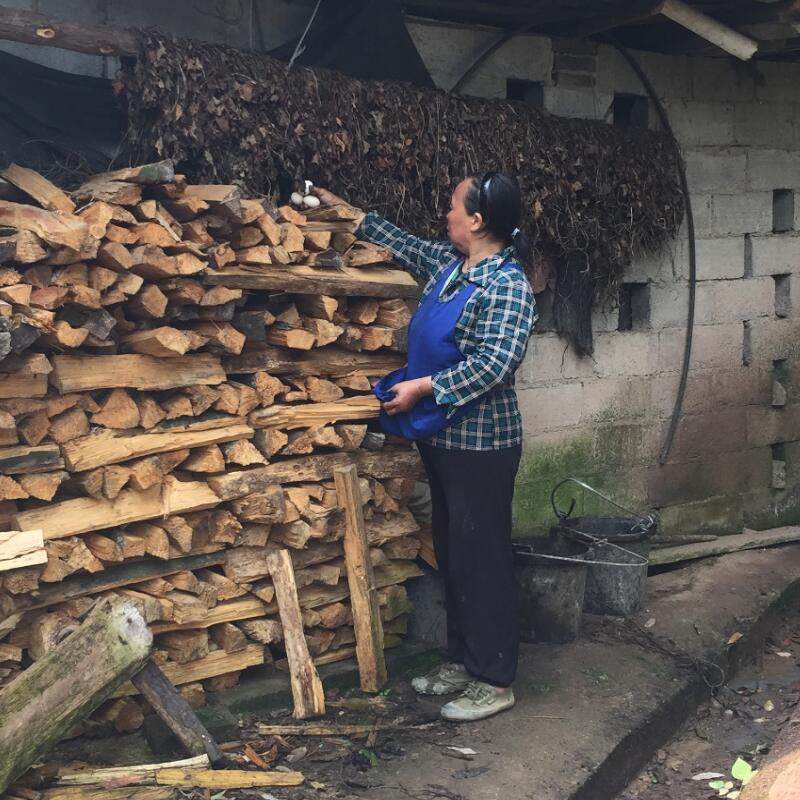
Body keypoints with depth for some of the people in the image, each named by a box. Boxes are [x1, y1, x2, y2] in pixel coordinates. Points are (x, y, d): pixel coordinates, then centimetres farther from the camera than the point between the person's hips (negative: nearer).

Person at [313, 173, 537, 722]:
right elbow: (406, 245, 27)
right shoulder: (449, 262, 9)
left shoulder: (506, 285, -18)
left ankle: (494, 681, 10)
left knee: (481, 558, -2)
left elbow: (494, 363, -26)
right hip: (443, 436, 9)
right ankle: (462, 660, 29)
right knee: (452, 552, 16)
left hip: (481, 444, -9)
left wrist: (423, 386, -22)